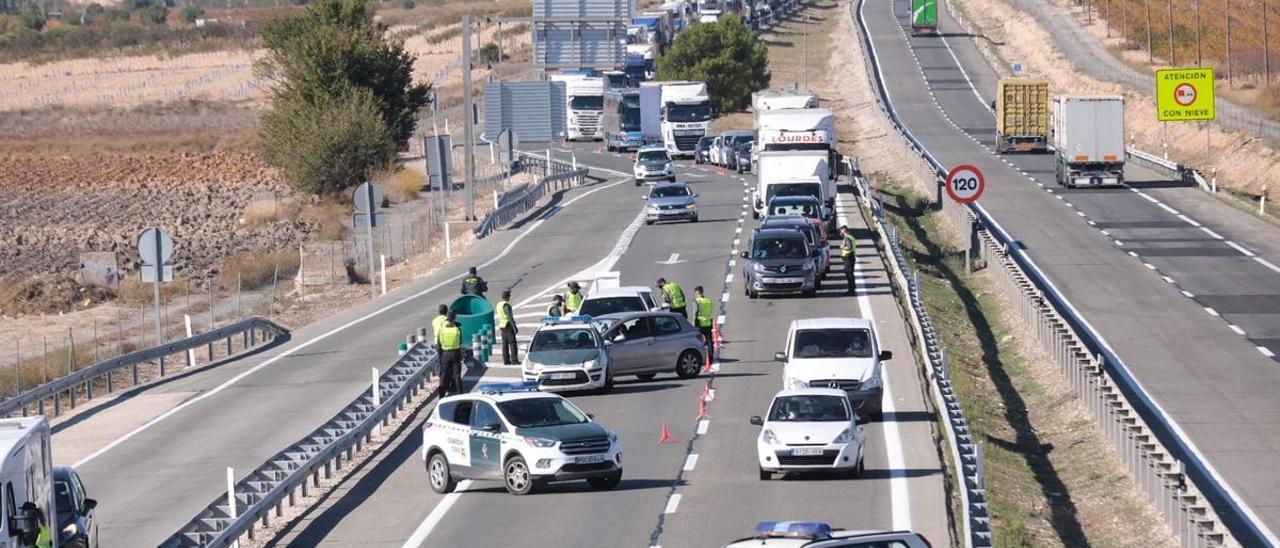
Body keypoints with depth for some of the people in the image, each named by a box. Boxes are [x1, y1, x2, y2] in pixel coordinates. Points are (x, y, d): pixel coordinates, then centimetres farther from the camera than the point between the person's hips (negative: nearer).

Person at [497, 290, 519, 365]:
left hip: (502, 325, 9)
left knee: (505, 344, 10)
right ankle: (514, 360, -11)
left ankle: (506, 360, 10)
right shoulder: (506, 305, -18)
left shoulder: (499, 305, 11)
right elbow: (510, 317, -20)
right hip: (508, 326, -9)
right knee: (512, 343, -7)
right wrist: (514, 327, -18)